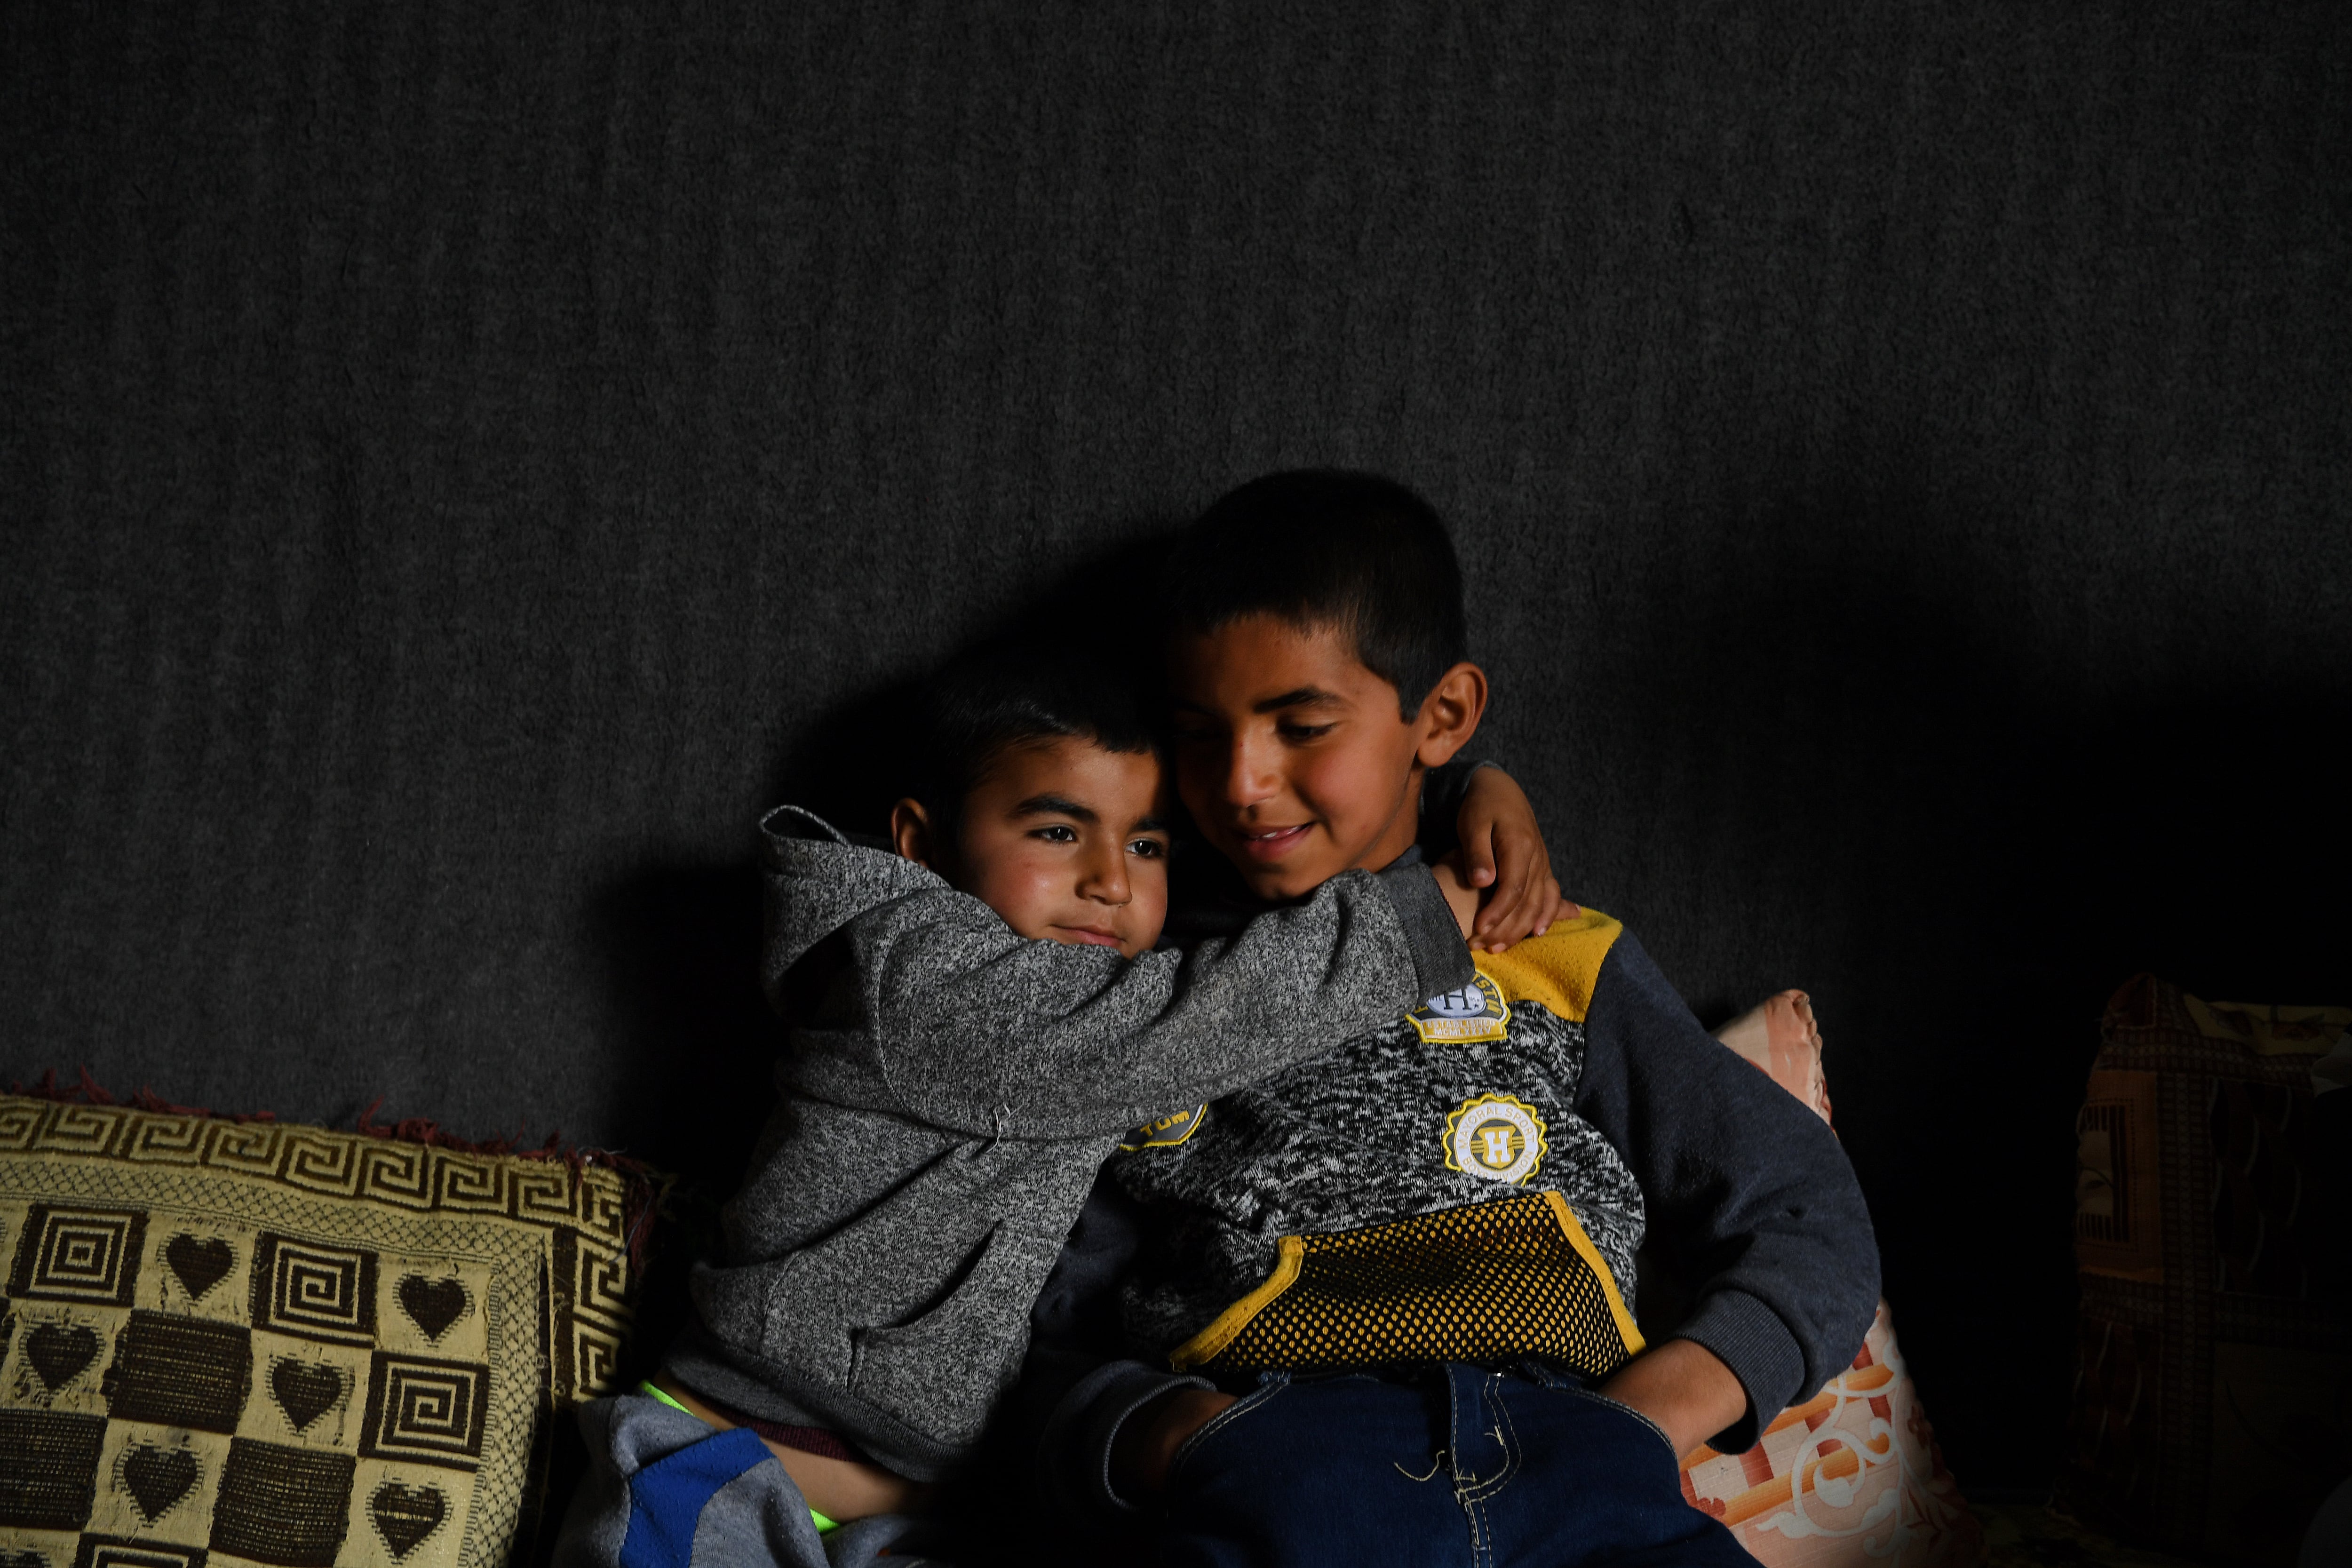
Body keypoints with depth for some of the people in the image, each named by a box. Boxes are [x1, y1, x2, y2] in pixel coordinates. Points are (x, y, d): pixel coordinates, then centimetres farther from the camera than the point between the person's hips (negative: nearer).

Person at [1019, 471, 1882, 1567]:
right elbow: (1007, 1337, 13)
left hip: (1572, 1453, 1)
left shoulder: (1561, 969, 23)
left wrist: (1643, 1417, 1)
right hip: (1271, 1472, -1)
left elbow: (1813, 1230, 19)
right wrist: (1162, 1441, -8)